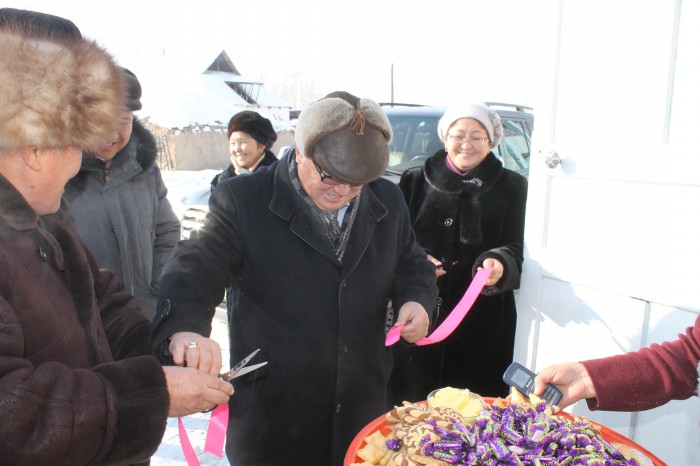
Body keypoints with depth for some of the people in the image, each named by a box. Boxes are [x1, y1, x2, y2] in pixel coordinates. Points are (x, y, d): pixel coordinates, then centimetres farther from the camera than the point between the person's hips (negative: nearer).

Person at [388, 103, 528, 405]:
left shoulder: (511, 187, 6)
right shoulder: (415, 181, 9)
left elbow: (514, 250, 2)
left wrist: (499, 264, -20)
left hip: (482, 324, 0)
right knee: (412, 406, 4)